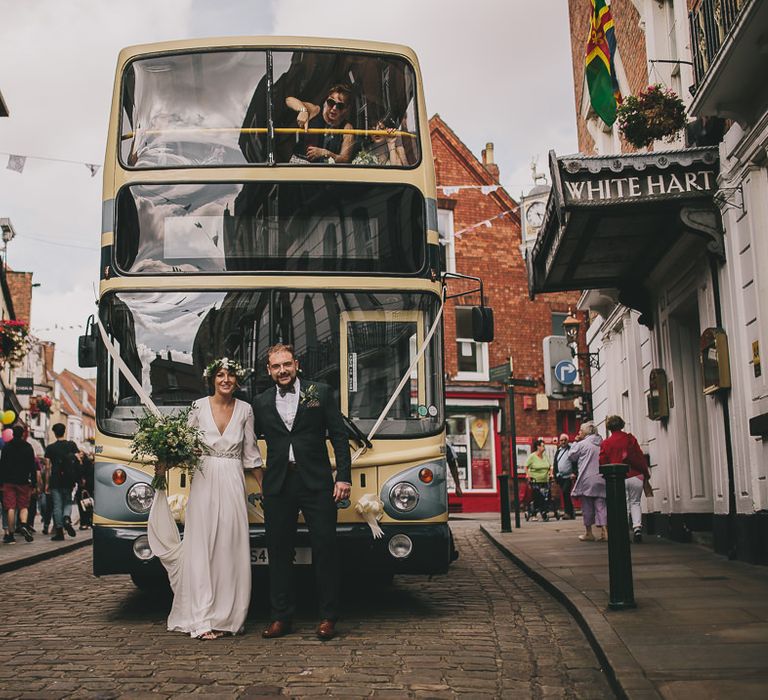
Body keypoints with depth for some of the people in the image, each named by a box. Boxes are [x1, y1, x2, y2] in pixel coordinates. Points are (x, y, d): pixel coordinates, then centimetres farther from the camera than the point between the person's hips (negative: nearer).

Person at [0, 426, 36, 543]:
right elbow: (32, 466, 1)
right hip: (23, 481, 0)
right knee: (23, 506, 10)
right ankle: (23, 524, -17)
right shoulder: (28, 447, 3)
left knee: (11, 508, 0)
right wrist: (33, 483, 4)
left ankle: (11, 535, -2)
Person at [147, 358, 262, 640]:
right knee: (201, 547, -4)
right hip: (204, 481, -1)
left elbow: (251, 453, 10)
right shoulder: (199, 407, 3)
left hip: (233, 483, 1)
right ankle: (203, 619, -2)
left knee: (231, 548, 0)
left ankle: (226, 616, 7)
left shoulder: (245, 410, 6)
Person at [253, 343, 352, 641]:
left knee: (325, 547, -1)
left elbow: (339, 436, 2)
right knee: (279, 550, 7)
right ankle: (281, 617, 17)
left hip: (316, 483, -2)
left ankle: (328, 617, 8)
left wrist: (344, 477, -4)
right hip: (278, 485, 2)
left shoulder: (320, 392, 4)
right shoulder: (261, 402, 11)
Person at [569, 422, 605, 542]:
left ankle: (588, 533, 10)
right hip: (601, 480, 5)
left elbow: (571, 456, 5)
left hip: (587, 479, -5)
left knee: (587, 506, 5)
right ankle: (605, 531, -5)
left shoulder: (582, 444, -5)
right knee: (601, 505, 4)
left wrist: (575, 442, 11)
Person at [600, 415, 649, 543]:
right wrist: (646, 473, 8)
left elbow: (602, 462, 1)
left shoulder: (606, 443, 2)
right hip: (635, 476, 0)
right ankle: (637, 526, -10)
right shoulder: (630, 438, 2)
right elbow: (640, 457, 1)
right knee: (635, 503, 9)